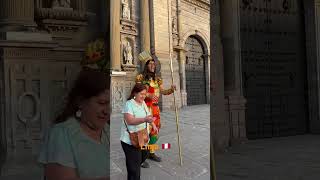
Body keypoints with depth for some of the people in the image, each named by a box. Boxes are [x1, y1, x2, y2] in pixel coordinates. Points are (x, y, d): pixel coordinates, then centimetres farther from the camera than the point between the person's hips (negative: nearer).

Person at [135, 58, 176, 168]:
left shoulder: (157, 79, 13)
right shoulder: (140, 77, -3)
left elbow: (163, 92, 9)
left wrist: (171, 90, -9)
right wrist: (147, 95, -23)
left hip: (155, 108, 6)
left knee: (155, 130, 11)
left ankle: (151, 153, 27)